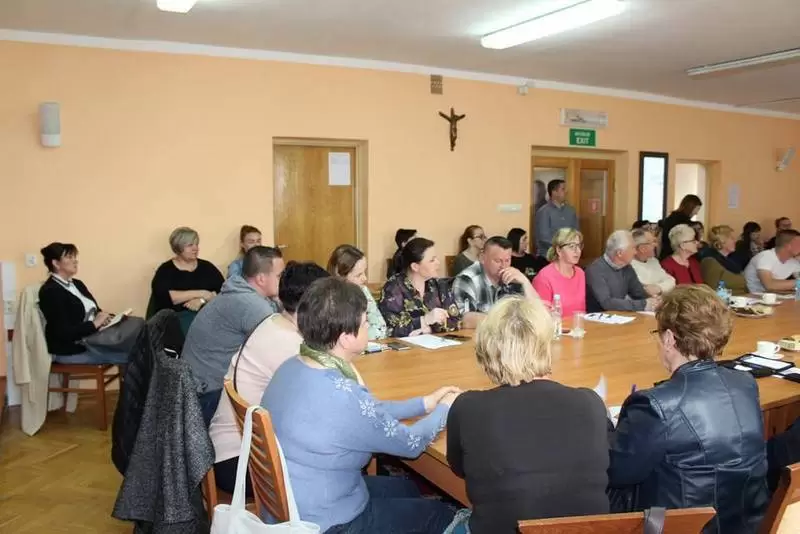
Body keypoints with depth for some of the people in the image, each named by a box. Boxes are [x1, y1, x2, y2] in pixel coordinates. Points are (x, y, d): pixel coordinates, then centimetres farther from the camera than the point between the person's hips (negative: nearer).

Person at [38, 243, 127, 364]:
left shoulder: (77, 284, 14)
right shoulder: (50, 291, -13)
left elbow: (95, 311, 15)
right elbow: (64, 333, -20)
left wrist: (104, 317, -7)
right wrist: (95, 324, -19)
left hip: (93, 339, 8)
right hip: (69, 350, -8)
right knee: (127, 355, -24)